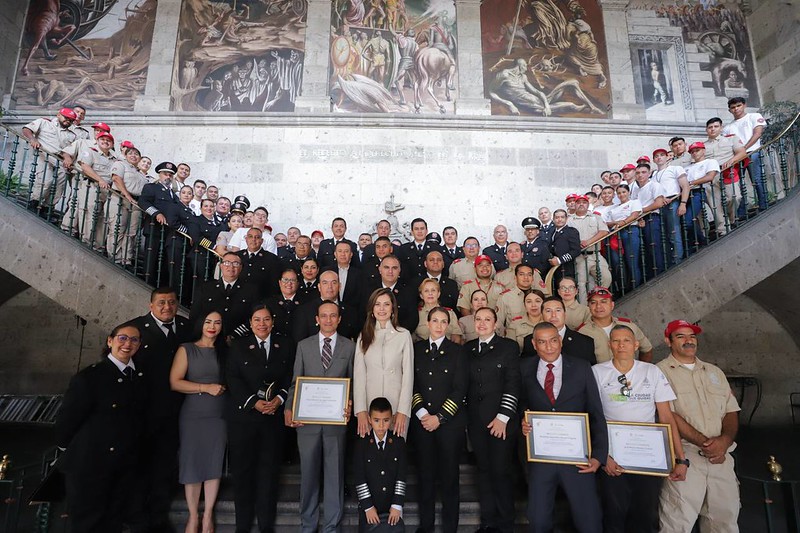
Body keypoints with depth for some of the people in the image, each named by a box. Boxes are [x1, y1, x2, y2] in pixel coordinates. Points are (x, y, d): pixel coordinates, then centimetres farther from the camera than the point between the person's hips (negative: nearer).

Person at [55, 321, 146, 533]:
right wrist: (65, 445, 1)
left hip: (125, 466, 5)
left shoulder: (140, 378, 2)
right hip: (90, 465, -5)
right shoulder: (89, 377, -16)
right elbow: (67, 419, -11)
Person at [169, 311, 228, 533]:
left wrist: (224, 388, -7)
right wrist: (206, 388, -14)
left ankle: (208, 515, 19)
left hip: (219, 415, 2)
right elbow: (174, 382, -8)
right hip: (193, 416, -2)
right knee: (192, 464, 4)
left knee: (214, 464, 6)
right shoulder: (186, 350, 0)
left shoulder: (224, 351, 9)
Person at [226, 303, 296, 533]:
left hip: (275, 416, 1)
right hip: (244, 414, 0)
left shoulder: (286, 345, 8)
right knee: (242, 469, 6)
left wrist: (279, 399, -11)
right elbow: (232, 378, -2)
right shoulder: (238, 345, 6)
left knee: (269, 469, 6)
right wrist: (254, 402, -12)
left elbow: (291, 377, 5)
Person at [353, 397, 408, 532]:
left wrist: (397, 505, -8)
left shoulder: (399, 442, -3)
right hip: (369, 503, -1)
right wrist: (368, 506, -10)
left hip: (392, 505, 1)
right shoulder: (362, 443, -7)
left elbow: (401, 475, -3)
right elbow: (359, 477, -7)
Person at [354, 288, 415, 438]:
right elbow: (358, 374, 1)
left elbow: (408, 374, -2)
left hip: (397, 406, -1)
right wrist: (360, 411, -8)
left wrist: (403, 411, -8)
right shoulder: (363, 336, 5)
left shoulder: (404, 335, -2)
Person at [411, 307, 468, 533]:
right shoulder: (417, 349, 7)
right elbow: (411, 384, 5)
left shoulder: (457, 351, 0)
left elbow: (460, 389, -4)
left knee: (449, 474, 4)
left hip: (450, 421, -2)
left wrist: (439, 417, -10)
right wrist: (421, 413, -8)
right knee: (425, 473, 8)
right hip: (422, 420, 2)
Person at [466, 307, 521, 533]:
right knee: (484, 470, 10)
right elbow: (464, 384, 11)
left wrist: (503, 417, -12)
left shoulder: (509, 347, 0)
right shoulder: (467, 349, 12)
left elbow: (512, 385, -6)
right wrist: (463, 417, 7)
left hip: (501, 421, -4)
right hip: (476, 421, 4)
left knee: (501, 471, -1)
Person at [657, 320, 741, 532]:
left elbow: (731, 411, 13)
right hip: (684, 455, -5)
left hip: (721, 456, 6)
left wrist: (725, 440, -6)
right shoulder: (661, 371, -2)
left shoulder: (714, 372, 19)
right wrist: (704, 442, -14)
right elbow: (668, 416, -9)